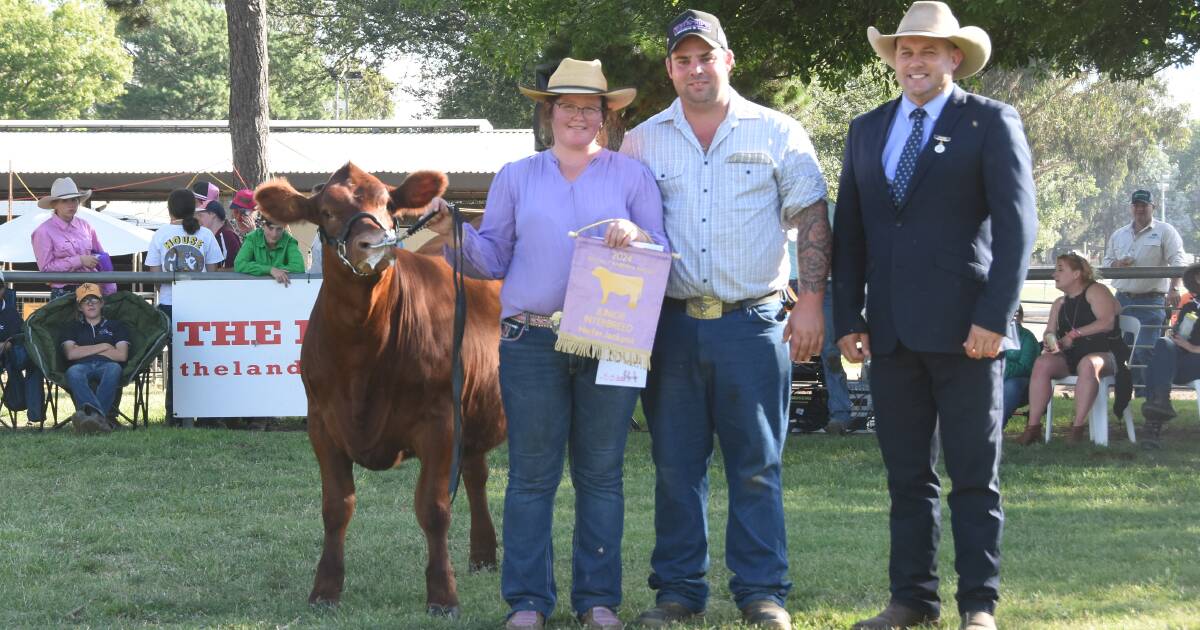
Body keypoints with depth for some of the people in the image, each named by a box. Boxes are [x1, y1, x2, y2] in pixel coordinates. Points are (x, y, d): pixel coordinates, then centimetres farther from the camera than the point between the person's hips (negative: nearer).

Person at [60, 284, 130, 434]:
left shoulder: (116, 326, 28)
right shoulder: (73, 328, 30)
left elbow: (122, 355, 10)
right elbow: (70, 354, 9)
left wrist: (84, 350, 9)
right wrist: (103, 347, 8)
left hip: (106, 366, 0)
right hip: (82, 366, 0)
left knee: (114, 368, -39)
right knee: (73, 372, -39)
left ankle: (90, 413, -61)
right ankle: (99, 417, -65)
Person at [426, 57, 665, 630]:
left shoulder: (630, 176, 10)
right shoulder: (516, 177, 13)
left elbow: (663, 254, 7)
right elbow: (494, 259, 11)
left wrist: (636, 236, -14)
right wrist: (456, 233, -7)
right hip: (531, 341, 0)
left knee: (601, 473, 4)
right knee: (531, 474, -1)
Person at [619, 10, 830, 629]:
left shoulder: (777, 134, 5)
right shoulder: (643, 141, 10)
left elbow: (810, 219, 4)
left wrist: (809, 304, -5)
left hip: (753, 321, -2)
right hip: (673, 323, 2)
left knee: (757, 465, 0)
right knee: (675, 465, 4)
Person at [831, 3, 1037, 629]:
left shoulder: (991, 123, 0)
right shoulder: (867, 129, 14)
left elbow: (1016, 225, -6)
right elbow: (849, 232, 15)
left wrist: (994, 317, -14)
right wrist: (848, 318, 7)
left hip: (963, 329, -4)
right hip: (892, 331, 5)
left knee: (974, 476, 0)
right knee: (907, 475, 8)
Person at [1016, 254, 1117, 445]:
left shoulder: (1095, 291, 0)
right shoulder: (1060, 304, 21)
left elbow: (1107, 322, -14)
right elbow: (1050, 333, 18)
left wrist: (1075, 334, -16)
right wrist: (1051, 344, -7)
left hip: (1101, 353, -6)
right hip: (1069, 357, 6)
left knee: (1088, 364, -41)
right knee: (1041, 363, -24)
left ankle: (1078, 427, -42)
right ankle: (1033, 426, -31)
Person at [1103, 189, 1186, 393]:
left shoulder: (1164, 231, 0)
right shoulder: (1118, 235, 16)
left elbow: (1177, 262, -9)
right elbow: (1106, 263, 22)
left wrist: (1174, 288, -24)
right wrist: (1117, 264, -2)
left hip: (1151, 301, -5)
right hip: (1122, 300, 5)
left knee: (1145, 350, -13)